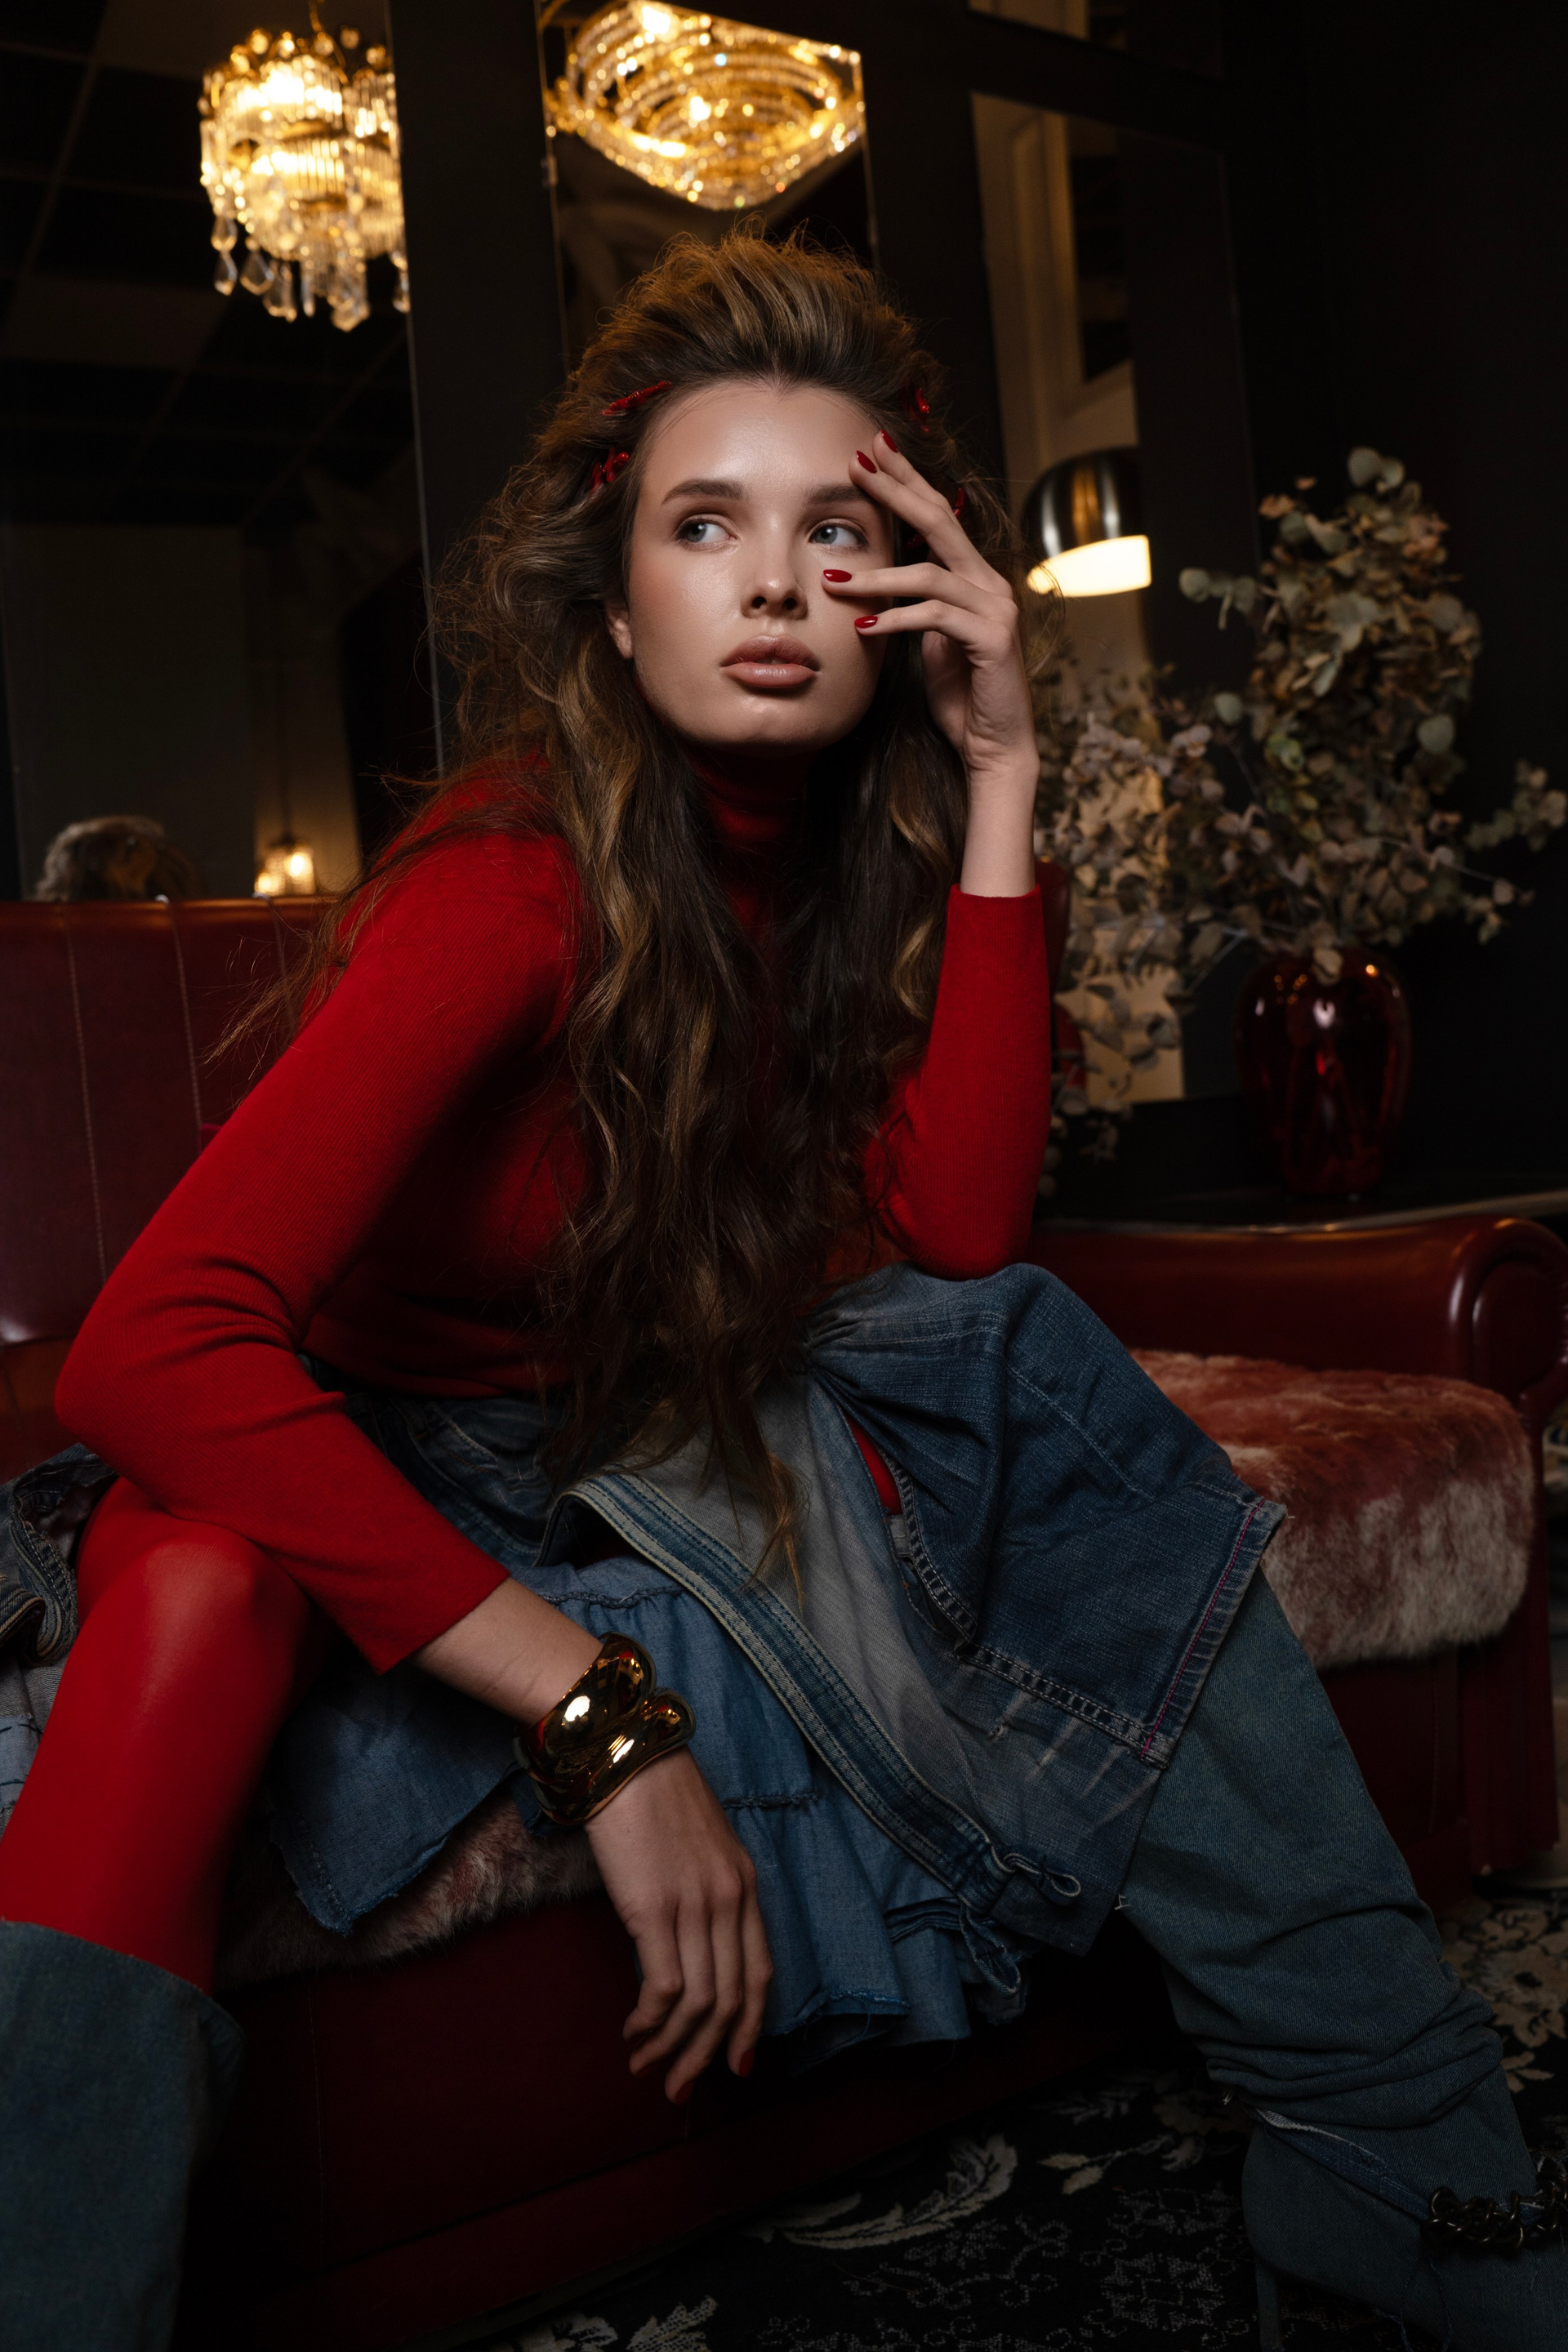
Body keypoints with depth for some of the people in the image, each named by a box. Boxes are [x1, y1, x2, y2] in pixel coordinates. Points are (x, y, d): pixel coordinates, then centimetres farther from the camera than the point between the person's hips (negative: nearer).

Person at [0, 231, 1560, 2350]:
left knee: (1038, 1365, -17)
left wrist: (998, 778, -22)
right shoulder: (524, 883, -27)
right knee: (204, 1576, -39)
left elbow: (958, 1230, -18)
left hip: (691, 1424, 6)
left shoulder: (860, 844, -6)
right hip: (404, 1472, -5)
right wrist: (595, 1714, -38)